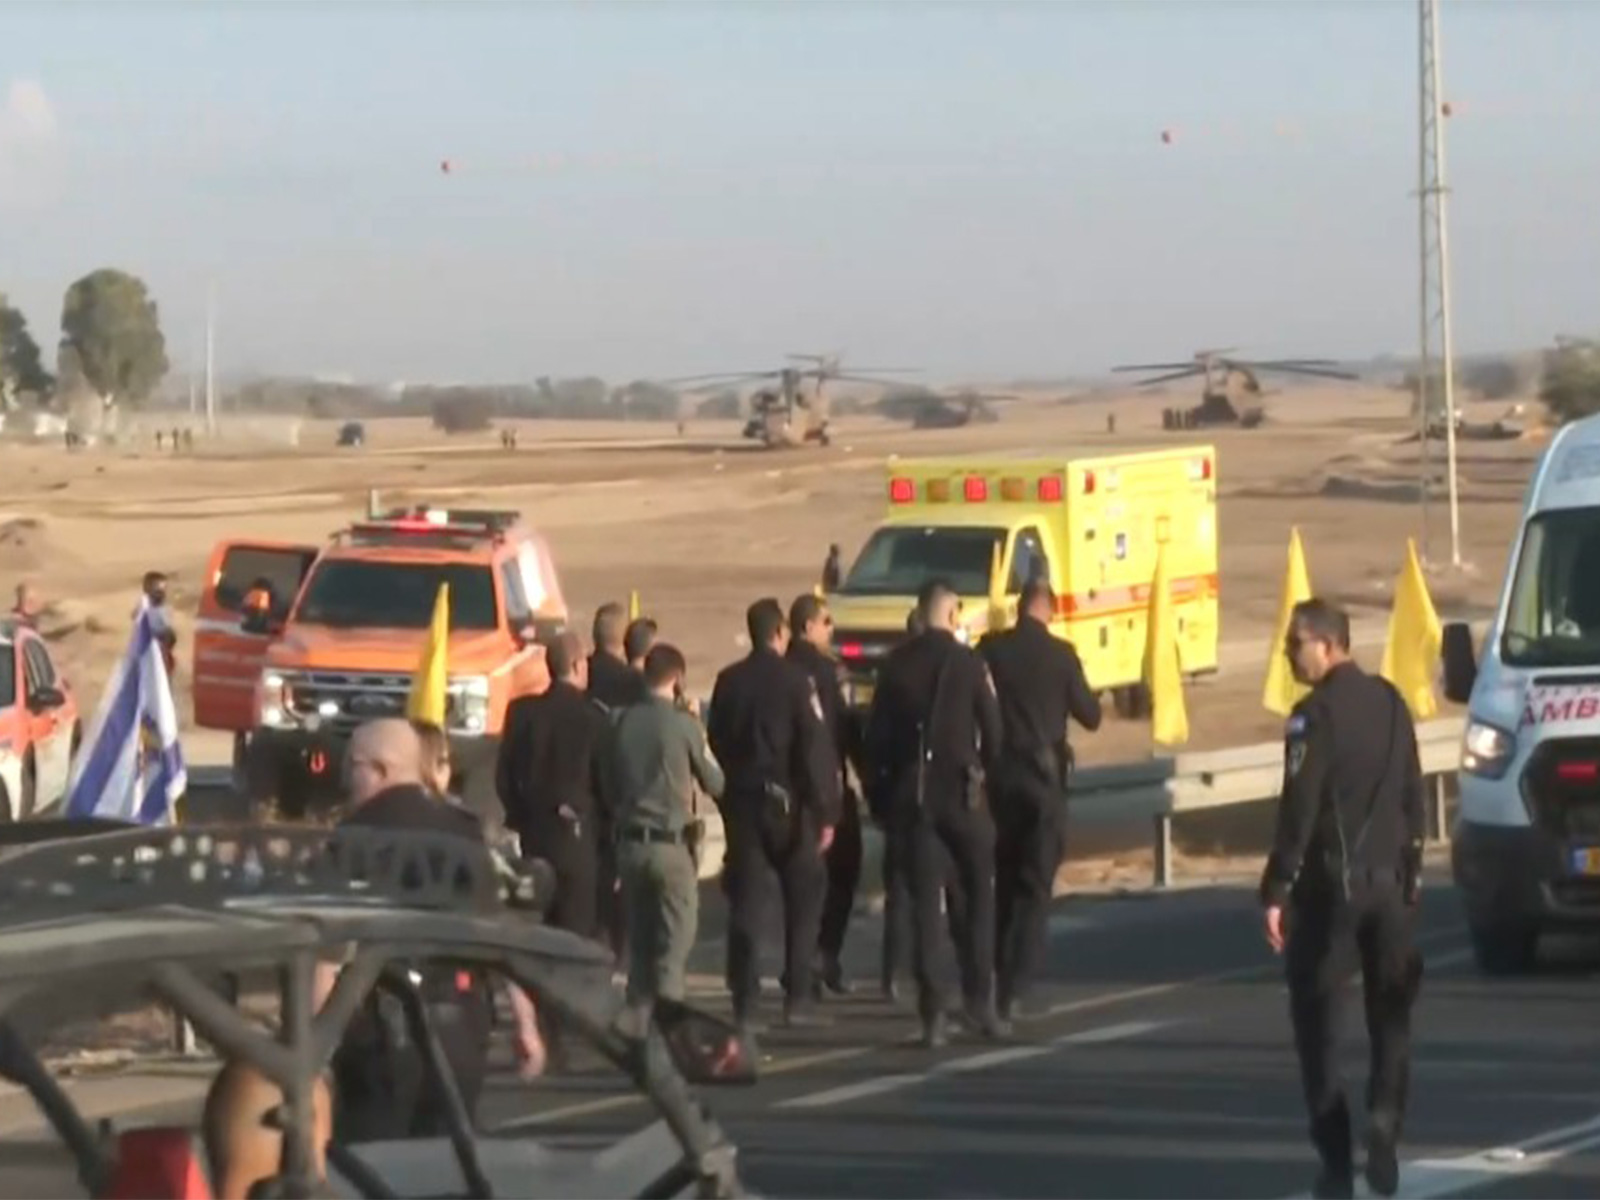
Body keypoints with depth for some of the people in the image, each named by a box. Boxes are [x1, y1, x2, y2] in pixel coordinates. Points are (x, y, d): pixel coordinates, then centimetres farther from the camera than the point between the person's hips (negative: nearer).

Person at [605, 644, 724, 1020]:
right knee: (677, 934, 1)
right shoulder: (683, 723, -10)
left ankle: (639, 1013, 12)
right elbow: (714, 783, 0)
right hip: (671, 842, -5)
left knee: (639, 934, 12)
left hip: (630, 841, 5)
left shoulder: (625, 721, 2)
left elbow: (611, 783, 11)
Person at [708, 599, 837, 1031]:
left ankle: (745, 1001, 1)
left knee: (746, 902, 6)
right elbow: (814, 749, -12)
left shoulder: (729, 682, 4)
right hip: (787, 801, -4)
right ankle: (797, 997, 3)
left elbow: (716, 742, 10)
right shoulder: (795, 681, -10)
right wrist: (825, 812, -10)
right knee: (803, 897, 8)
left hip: (742, 801, 4)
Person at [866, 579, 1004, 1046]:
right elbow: (992, 729, -5)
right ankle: (979, 999, 3)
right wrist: (987, 772, 12)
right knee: (978, 893, 10)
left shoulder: (895, 665, 2)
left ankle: (932, 1012, -1)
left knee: (924, 899, 4)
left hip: (911, 793, 2)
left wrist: (885, 788, 12)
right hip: (961, 790, -2)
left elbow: (875, 733, 3)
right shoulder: (968, 663, -6)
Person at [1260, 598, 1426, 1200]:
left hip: (1332, 883, -6)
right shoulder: (1390, 703, 8)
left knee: (1317, 1016, 2)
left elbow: (1299, 810, -16)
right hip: (1390, 879, 6)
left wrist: (1276, 889, -13)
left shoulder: (1317, 715, -13)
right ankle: (1383, 1137, 0)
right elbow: (1412, 797, 12)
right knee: (1391, 1017, 13)